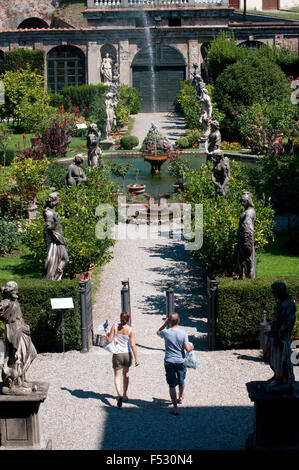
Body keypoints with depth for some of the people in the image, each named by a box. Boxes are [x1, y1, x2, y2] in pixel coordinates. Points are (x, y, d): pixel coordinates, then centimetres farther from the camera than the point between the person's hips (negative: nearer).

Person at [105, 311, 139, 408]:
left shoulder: (115, 326, -11)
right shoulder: (130, 330, -12)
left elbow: (109, 340, -9)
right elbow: (133, 345, -12)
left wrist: (106, 332, 10)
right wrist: (136, 359, -8)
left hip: (117, 355, -1)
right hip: (127, 354, 1)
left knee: (117, 376, 4)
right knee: (126, 375, 23)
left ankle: (119, 394, -20)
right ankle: (125, 395, 32)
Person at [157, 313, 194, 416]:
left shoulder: (166, 332, -11)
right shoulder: (183, 333, -11)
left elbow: (158, 332, 14)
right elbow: (187, 349, -13)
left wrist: (165, 323, 8)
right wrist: (191, 346, 8)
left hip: (169, 362, -1)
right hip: (181, 361, 2)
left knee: (172, 385, 1)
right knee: (181, 381, 25)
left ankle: (175, 408, -2)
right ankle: (180, 397, 50)